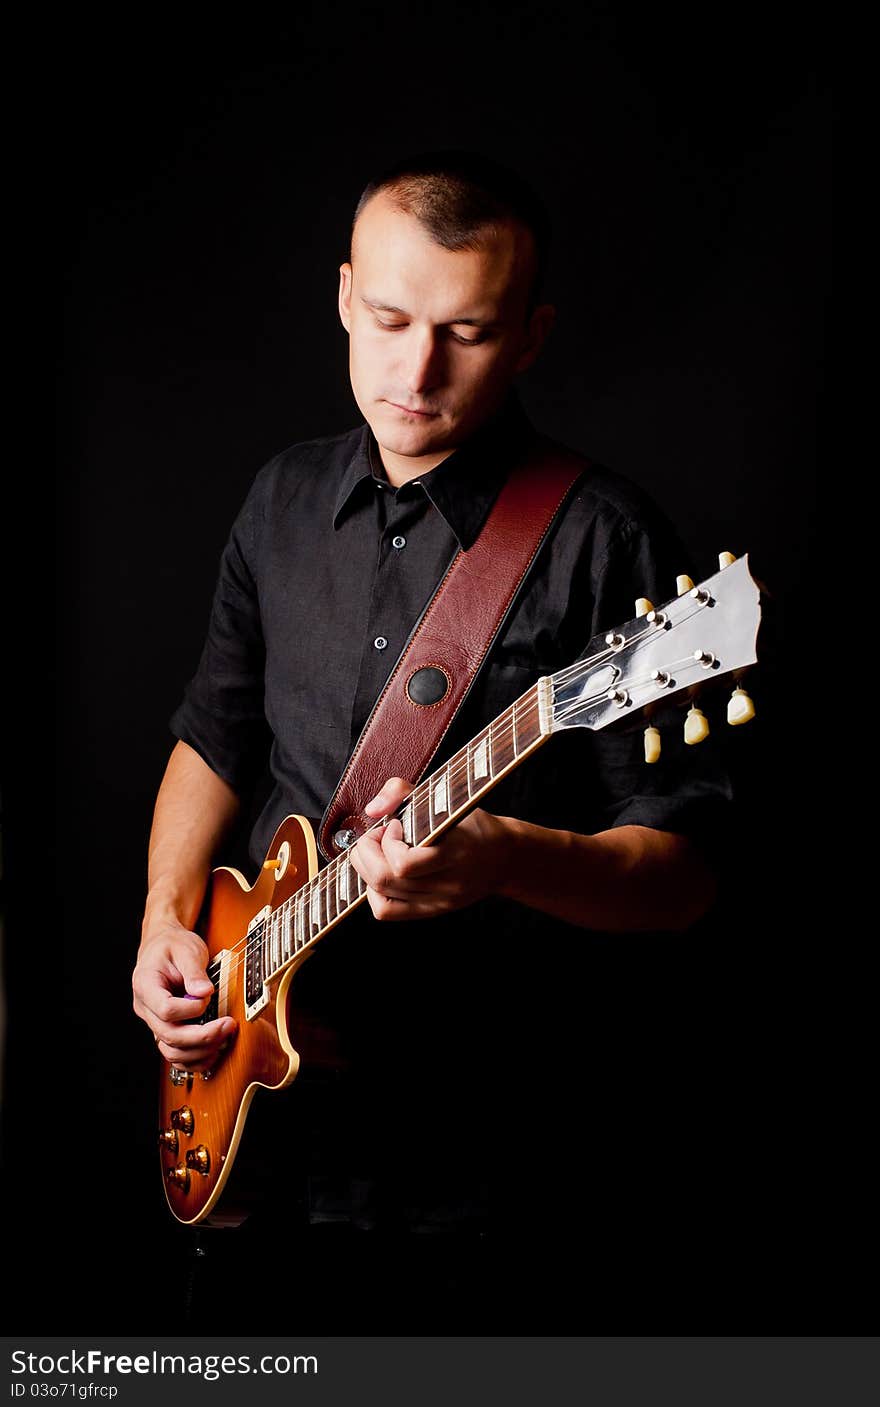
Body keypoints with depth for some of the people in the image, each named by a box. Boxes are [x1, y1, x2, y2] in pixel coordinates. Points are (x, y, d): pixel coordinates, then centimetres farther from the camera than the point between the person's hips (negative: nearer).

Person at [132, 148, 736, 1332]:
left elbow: (686, 875, -15)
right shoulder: (286, 499, 5)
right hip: (257, 1112, 6)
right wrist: (167, 918, 1)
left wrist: (506, 859, -33)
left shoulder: (604, 541, -14)